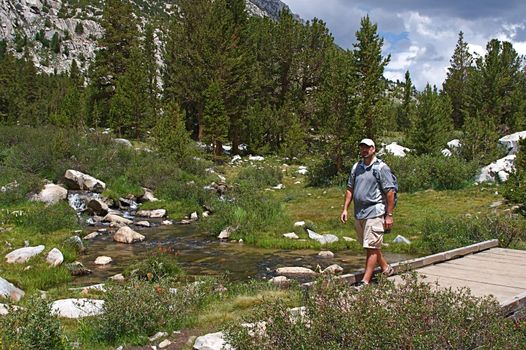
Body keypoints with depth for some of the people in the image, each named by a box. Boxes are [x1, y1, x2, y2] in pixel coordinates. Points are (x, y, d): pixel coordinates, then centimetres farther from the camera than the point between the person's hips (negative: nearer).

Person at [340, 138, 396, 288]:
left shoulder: (381, 168, -6)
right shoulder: (356, 167, 13)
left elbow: (390, 192, -9)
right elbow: (350, 189, 17)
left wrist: (389, 215, -11)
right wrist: (345, 209, 10)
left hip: (375, 213, -7)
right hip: (359, 214, 7)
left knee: (371, 247, -7)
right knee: (371, 246, 18)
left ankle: (365, 281, -3)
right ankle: (386, 268, 37)